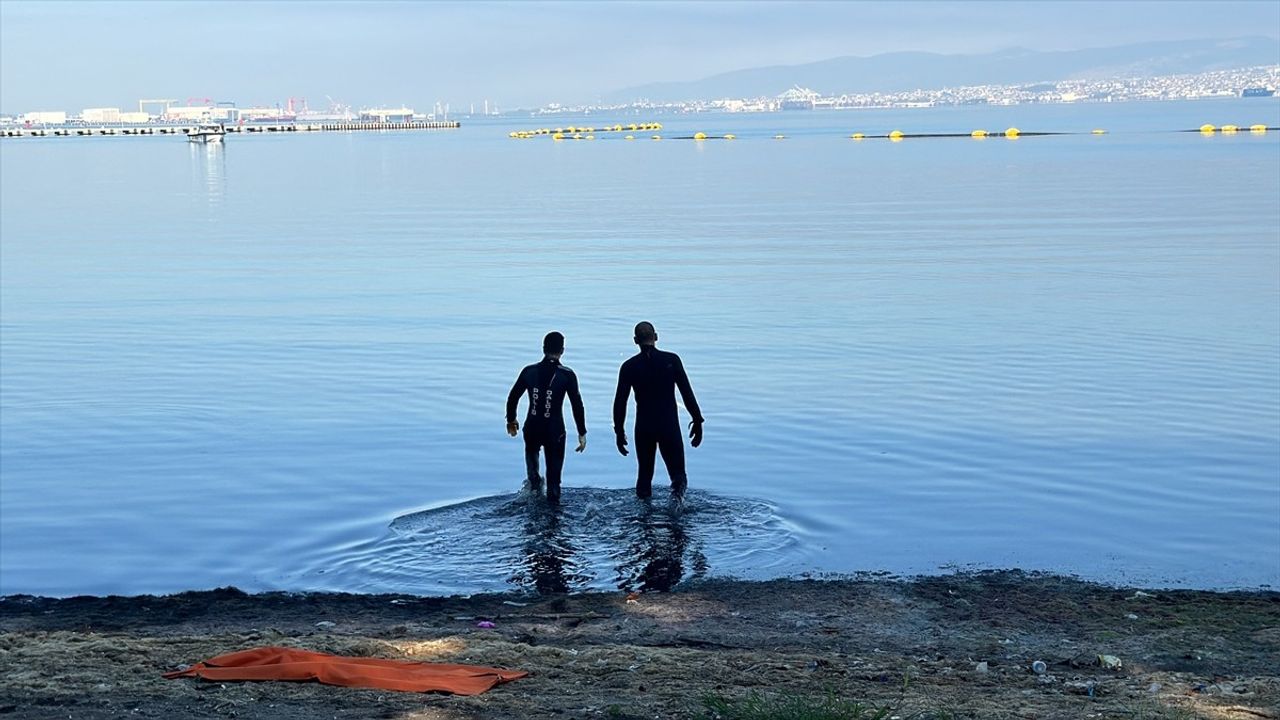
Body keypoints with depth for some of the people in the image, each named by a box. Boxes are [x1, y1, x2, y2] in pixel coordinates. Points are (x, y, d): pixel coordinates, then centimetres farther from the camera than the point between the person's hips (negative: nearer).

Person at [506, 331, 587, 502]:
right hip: (555, 432, -2)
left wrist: (511, 420, 24)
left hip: (531, 429, 2)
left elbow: (512, 397, 7)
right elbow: (577, 405, -10)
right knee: (553, 476, 10)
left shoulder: (529, 371, -2)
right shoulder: (567, 375, -10)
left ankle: (534, 482, 17)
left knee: (531, 452, 36)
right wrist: (582, 433, -3)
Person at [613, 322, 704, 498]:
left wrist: (619, 431, 9)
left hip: (643, 429, 1)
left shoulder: (629, 366, -1)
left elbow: (620, 402, 1)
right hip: (670, 427, -1)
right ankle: (677, 494, -25)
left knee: (645, 474, 16)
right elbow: (687, 393, -3)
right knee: (677, 472, 4)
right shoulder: (671, 360, -4)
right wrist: (697, 421, 5)